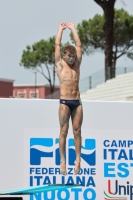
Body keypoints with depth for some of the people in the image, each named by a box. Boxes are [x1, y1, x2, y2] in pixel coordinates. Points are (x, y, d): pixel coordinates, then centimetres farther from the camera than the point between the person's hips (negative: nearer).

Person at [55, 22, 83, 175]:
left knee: (77, 131, 1)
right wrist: (61, 29, 12)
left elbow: (78, 45, 12)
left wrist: (73, 29, 16)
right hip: (64, 102, -3)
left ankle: (78, 159, 3)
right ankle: (62, 160, -2)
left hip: (77, 102, 3)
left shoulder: (76, 65, 12)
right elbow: (57, 45, 4)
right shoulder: (60, 65, 4)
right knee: (64, 131, -4)